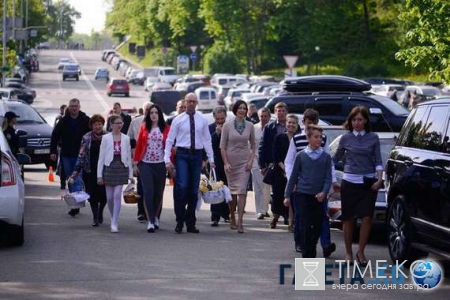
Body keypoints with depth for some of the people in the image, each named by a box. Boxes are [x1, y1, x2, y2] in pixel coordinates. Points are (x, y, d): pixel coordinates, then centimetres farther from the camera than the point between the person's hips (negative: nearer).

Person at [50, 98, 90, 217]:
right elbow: (55, 136, 9)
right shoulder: (63, 121, 4)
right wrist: (53, 151, 2)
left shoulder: (86, 120, -4)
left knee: (77, 180, -13)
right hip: (66, 155, 4)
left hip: (80, 155, -4)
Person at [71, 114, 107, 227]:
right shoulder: (86, 138, 3)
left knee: (103, 194, 0)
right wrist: (76, 171, -4)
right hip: (90, 171, 0)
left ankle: (100, 213, 26)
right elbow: (81, 155, 2)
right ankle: (95, 218, 8)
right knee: (92, 195, -2)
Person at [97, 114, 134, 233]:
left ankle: (114, 223, -10)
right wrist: (99, 174, -3)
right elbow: (101, 157, 2)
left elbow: (128, 157, 8)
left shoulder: (126, 138, 6)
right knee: (110, 197, 5)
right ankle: (114, 218, 27)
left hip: (122, 168, 0)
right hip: (109, 167, 0)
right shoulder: (106, 138, 2)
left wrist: (130, 175, 6)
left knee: (117, 195, -11)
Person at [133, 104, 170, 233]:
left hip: (160, 164, 0)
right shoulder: (144, 127, 5)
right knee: (148, 192, -8)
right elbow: (138, 145, 7)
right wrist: (135, 163, 5)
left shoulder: (166, 128, 2)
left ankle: (156, 217, 27)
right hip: (145, 164, 0)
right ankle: (150, 221, -10)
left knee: (158, 193, 9)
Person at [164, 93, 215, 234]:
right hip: (182, 154, -2)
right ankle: (180, 221, -5)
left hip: (197, 155, 3)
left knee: (194, 190, 6)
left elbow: (207, 140, 9)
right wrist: (167, 160, -8)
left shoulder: (202, 120, 7)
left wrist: (211, 159, 3)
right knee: (182, 187, -15)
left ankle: (191, 223, 14)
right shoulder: (178, 120, 1)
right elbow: (169, 140, 0)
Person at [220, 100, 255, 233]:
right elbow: (222, 146, -1)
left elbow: (253, 145, 11)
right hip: (230, 161, 0)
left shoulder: (249, 126, 3)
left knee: (242, 191, -10)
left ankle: (240, 221, -13)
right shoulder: (227, 126, -2)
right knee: (232, 191, 8)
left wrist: (251, 160, -1)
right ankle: (232, 218, 24)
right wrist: (226, 163, -9)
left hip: (244, 162, 0)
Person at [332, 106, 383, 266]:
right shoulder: (346, 138, 5)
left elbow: (378, 161, 5)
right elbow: (336, 158, 13)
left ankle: (361, 251, 3)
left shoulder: (373, 138, 5)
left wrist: (379, 179, -7)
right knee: (348, 219, 3)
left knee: (367, 217, -8)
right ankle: (348, 252, 15)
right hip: (349, 182, 0)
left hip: (368, 182, 0)